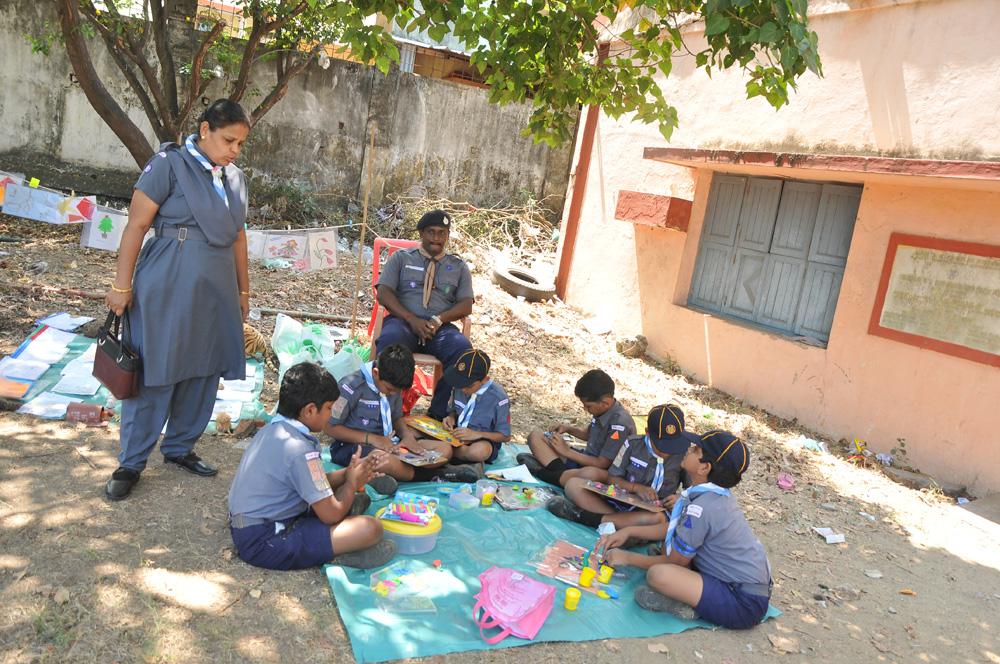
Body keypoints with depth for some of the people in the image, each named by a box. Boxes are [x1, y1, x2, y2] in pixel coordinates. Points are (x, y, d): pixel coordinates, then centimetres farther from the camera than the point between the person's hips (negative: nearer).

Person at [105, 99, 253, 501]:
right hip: (166, 289, -6)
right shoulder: (170, 165, -9)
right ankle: (131, 464, 15)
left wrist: (243, 289, 19)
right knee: (155, 375, 1)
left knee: (203, 374, 12)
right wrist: (122, 286, -10)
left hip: (216, 291, 6)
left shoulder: (236, 178, 11)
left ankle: (180, 448, 29)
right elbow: (136, 226, -9)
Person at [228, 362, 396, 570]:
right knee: (371, 528, -22)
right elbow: (331, 515, -17)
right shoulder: (300, 450, -23)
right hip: (264, 544, -10)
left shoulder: (272, 430, 6)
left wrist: (348, 473, 6)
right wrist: (352, 482, 0)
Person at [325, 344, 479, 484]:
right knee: (389, 463, -41)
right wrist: (372, 438, -23)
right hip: (352, 446, -7)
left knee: (444, 449, -4)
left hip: (386, 444, 7)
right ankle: (432, 473, -14)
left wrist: (407, 435, -6)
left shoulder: (392, 385, 4)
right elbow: (330, 427, -15)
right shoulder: (353, 386, -18)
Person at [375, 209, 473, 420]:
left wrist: (439, 320, -12)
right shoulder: (401, 258, 16)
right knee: (390, 340, -37)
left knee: (462, 347, -33)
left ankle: (439, 413, -24)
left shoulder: (459, 266, 20)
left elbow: (466, 305, 8)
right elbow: (384, 294, 4)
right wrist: (411, 319, -12)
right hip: (403, 322, -1)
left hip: (440, 328, 1)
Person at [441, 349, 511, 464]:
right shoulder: (460, 386, -6)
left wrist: (476, 434, -24)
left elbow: (505, 436, -12)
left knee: (480, 451, -40)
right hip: (457, 435, 3)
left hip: (483, 440, -3)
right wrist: (451, 417, -9)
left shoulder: (498, 398, -20)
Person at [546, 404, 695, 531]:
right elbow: (613, 478, -3)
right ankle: (617, 523, -32)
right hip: (621, 500, 1)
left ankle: (582, 516, -33)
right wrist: (636, 488, -21)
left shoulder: (685, 455, -8)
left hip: (648, 511, -1)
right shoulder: (633, 445, -8)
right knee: (573, 485, -18)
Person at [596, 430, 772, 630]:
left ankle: (690, 606, -4)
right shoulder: (717, 493, 3)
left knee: (658, 575, -30)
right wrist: (628, 531, 9)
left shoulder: (701, 508, -24)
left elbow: (676, 562, -11)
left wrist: (627, 558, 1)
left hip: (745, 605, -10)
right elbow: (673, 528, 16)